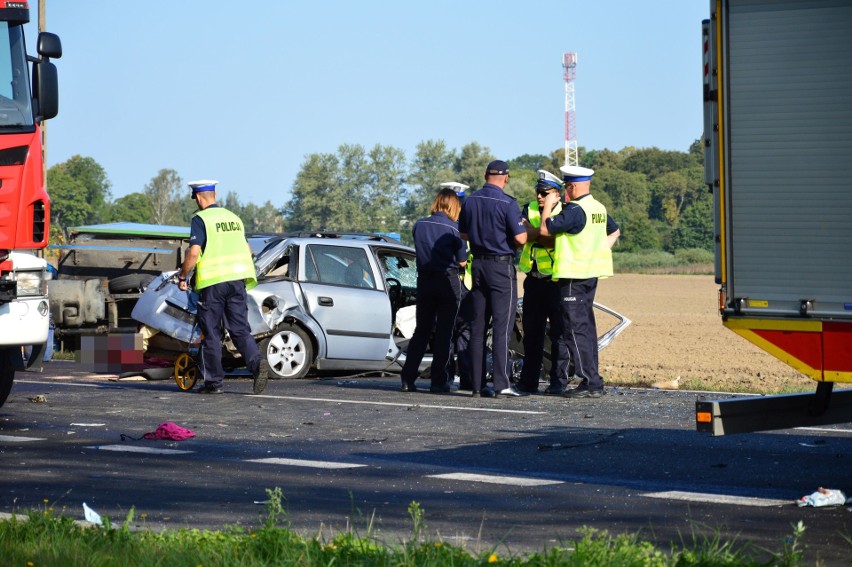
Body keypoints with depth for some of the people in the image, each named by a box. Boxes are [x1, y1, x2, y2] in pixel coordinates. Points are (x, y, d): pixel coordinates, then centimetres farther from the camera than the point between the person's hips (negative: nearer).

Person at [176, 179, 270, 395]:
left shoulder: (200, 219, -6)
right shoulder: (233, 217, 16)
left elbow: (194, 253, -15)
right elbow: (248, 250, 20)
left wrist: (182, 276, -3)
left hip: (212, 282, -5)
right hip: (237, 280, 5)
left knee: (211, 333, 4)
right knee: (240, 329, 5)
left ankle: (213, 381, 7)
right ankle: (257, 362, -19)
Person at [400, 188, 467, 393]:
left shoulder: (419, 225, 4)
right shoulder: (454, 228, -8)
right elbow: (462, 261, -4)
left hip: (424, 280, 4)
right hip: (448, 281, -4)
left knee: (421, 331, 12)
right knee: (444, 332, 2)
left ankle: (407, 379, 7)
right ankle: (438, 382, 0)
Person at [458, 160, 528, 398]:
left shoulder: (470, 201, 5)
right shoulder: (507, 203, -14)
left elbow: (463, 233, 16)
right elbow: (520, 238, -16)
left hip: (478, 263, 6)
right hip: (501, 265, -6)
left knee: (477, 325, 8)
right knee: (502, 325, -5)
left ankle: (477, 384, 8)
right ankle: (501, 383, -9)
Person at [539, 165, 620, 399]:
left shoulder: (574, 210, -17)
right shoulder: (599, 209, 12)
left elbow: (545, 229, -18)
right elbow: (615, 231, 28)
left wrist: (548, 206, -3)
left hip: (573, 275, -9)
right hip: (591, 274, 9)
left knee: (576, 329, -7)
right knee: (587, 326, 13)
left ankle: (590, 382, -10)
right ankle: (592, 382, 15)